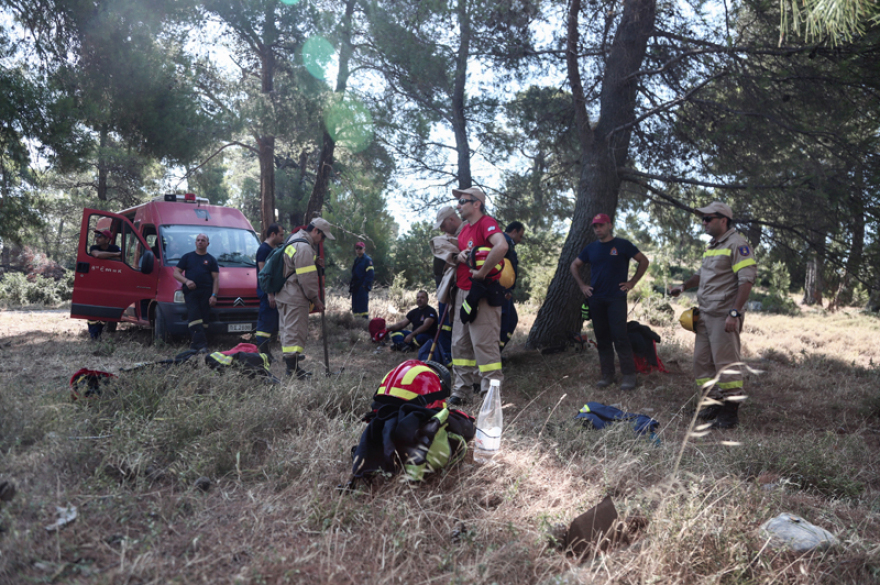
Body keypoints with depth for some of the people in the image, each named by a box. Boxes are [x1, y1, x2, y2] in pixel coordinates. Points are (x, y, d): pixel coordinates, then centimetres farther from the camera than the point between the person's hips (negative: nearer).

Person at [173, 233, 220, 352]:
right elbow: (176, 273, 12)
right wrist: (186, 281, -8)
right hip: (190, 292, 0)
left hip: (206, 293, 0)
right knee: (194, 317, -14)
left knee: (203, 319, -4)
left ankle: (196, 343, 4)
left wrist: (214, 295, -4)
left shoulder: (211, 260, 14)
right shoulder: (187, 257, 16)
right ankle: (201, 344, -19)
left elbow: (216, 278, 8)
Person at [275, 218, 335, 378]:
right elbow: (307, 278, -20)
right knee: (296, 332, -7)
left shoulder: (294, 239, 15)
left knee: (288, 330, 16)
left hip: (283, 295, 11)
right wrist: (316, 299, -11)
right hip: (295, 298, -11)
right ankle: (293, 368, -4)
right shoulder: (304, 247, -19)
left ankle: (290, 359, 26)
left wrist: (314, 261, 4)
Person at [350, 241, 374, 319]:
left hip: (363, 288, -8)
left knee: (363, 307, -11)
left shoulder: (367, 260, -6)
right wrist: (351, 285, 15)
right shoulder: (356, 260, 19)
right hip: (355, 288, 8)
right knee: (355, 308, 9)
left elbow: (370, 274, -13)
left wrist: (365, 285, -17)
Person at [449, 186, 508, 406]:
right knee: (460, 344, 12)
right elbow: (457, 255, 27)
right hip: (462, 293, 10)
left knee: (484, 344, -8)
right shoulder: (464, 230, 18)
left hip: (481, 295, -10)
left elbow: (502, 246, -30)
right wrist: (458, 256, 2)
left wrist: (482, 272, -24)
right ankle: (460, 392, 21)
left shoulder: (487, 223, -12)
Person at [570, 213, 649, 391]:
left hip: (616, 298, -4)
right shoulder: (591, 248, 10)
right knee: (602, 338, 7)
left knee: (620, 337, -10)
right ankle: (607, 375, 14)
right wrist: (582, 285, 10)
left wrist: (632, 282, -2)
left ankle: (629, 375, -1)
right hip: (596, 299, 4)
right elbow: (574, 266, 21)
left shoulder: (622, 245, 0)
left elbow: (643, 261, 3)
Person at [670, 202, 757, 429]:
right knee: (702, 361, 12)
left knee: (726, 363, -6)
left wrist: (734, 313, -23)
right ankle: (714, 403, 23)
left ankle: (730, 413, 2)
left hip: (723, 317, -9)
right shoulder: (712, 246, 18)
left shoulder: (737, 244, -10)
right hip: (705, 315, 9)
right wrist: (683, 287, 23)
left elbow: (747, 280, -18)